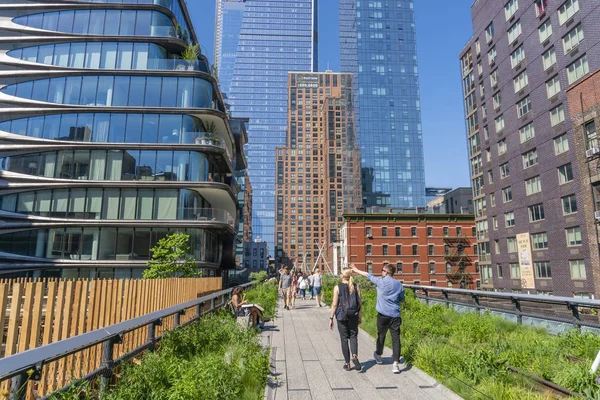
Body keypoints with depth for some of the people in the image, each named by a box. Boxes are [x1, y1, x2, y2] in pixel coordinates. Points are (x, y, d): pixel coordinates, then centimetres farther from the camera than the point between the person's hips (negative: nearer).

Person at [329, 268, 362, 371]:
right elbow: (360, 303, 2)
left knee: (344, 339, 9)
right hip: (354, 316, 2)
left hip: (341, 317, -2)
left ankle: (347, 364, 14)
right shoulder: (356, 287, -1)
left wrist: (331, 318, -2)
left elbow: (334, 304, -9)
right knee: (353, 336, 14)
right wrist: (360, 316, 13)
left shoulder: (338, 288, -8)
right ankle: (355, 356, -9)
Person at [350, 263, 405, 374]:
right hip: (395, 315, 2)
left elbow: (369, 276, 4)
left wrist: (356, 270, 15)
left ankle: (378, 356, 36)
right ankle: (395, 364, -6)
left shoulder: (381, 281, -7)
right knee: (396, 338, 0)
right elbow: (402, 299, 15)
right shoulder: (399, 284, 5)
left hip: (383, 314, -2)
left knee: (381, 335, 16)